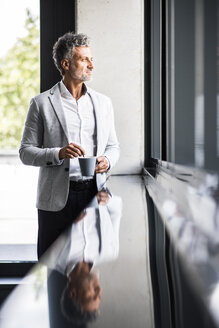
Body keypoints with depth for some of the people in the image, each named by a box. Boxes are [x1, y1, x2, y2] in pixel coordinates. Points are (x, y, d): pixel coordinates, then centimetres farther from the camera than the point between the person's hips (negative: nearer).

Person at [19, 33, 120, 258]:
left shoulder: (103, 103, 13)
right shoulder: (41, 103, 1)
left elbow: (113, 146, 20)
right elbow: (25, 152, 0)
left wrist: (107, 160, -3)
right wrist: (59, 153, -17)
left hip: (94, 195, 3)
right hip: (57, 199, -3)